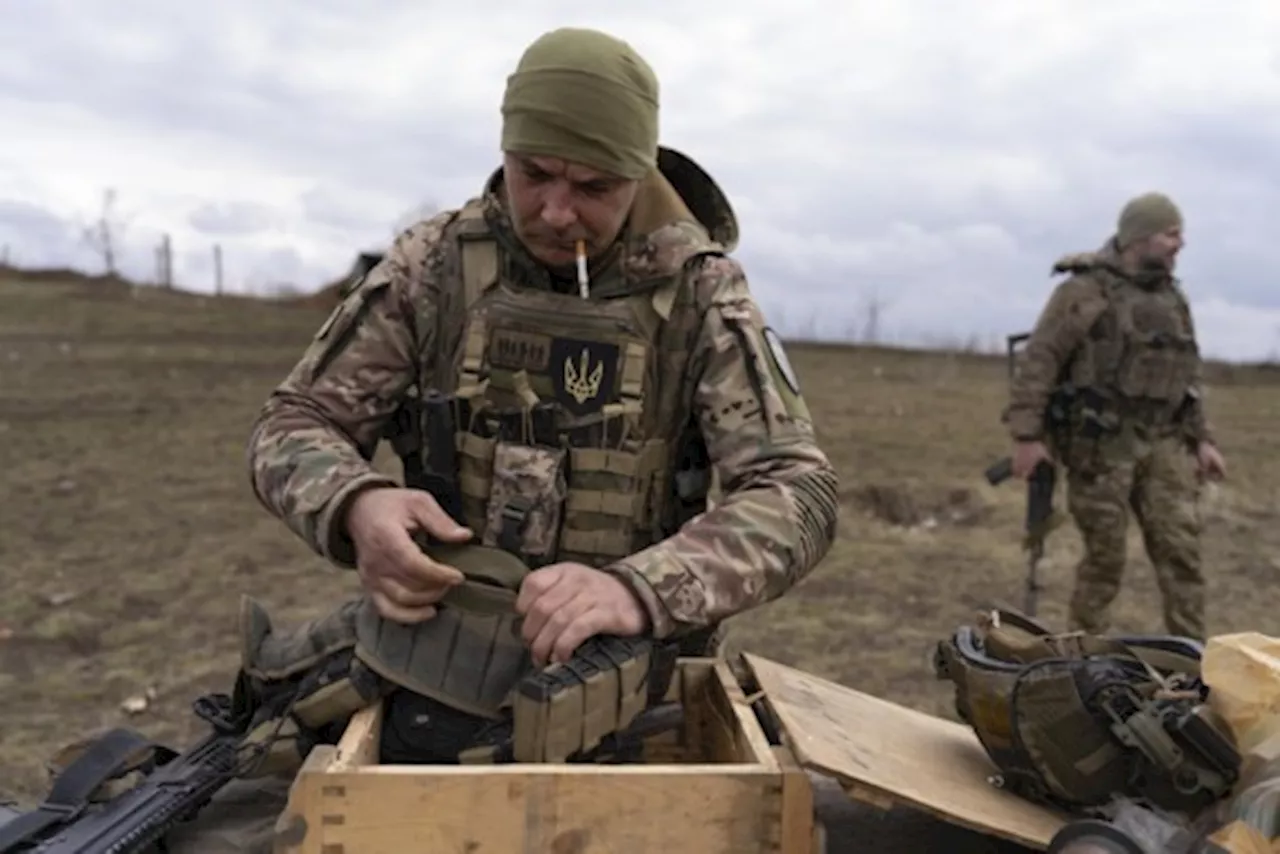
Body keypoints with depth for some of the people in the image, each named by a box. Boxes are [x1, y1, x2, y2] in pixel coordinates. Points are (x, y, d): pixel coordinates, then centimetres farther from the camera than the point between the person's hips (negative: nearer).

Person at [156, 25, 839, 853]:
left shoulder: (703, 292, -7)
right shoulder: (433, 263, -2)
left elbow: (798, 490, -13)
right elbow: (294, 425, 2)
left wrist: (639, 590, -32)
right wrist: (356, 506, -23)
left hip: (620, 660, 0)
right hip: (431, 633, 1)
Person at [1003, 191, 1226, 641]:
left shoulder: (1172, 297, 14)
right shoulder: (1085, 290, -8)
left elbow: (1189, 373, 19)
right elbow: (1037, 362, -13)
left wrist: (1202, 437, 11)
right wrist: (1026, 434, -18)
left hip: (1162, 441, 6)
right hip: (1100, 442, -6)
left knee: (1181, 549, -1)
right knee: (1105, 555, 1)